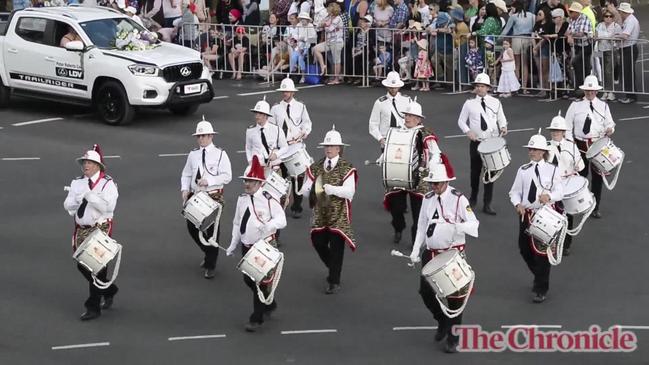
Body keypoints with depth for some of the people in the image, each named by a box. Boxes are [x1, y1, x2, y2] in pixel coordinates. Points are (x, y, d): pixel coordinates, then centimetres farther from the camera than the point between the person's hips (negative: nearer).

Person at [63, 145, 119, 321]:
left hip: (100, 229, -6)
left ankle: (93, 307, 1)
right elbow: (68, 205, 3)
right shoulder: (77, 183, 9)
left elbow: (107, 206, -20)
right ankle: (109, 289, 36)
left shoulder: (107, 184, -8)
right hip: (81, 229, 6)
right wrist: (77, 199, -17)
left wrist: (88, 195, -23)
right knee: (82, 265, 13)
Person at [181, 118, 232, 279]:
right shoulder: (193, 155, 9)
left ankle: (210, 266, 13)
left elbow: (227, 176, -11)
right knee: (192, 228, 7)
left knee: (212, 231, 1)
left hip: (213, 197, -5)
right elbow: (186, 174, 14)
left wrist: (209, 181, -22)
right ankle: (209, 252, 33)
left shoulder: (220, 154, -5)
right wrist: (185, 189, -3)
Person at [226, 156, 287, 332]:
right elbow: (237, 223, 12)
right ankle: (269, 304, 39)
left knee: (260, 282, -3)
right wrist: (233, 245, 12)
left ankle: (256, 319, 8)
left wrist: (268, 225, -37)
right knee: (248, 280, 15)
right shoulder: (242, 199, 5)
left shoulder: (268, 199, -14)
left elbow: (282, 220, -17)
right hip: (247, 247, 7)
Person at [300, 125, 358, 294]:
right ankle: (334, 269, 33)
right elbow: (305, 190, 1)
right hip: (320, 214, 4)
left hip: (339, 215, -4)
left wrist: (330, 188, -29)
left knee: (336, 247, -3)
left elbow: (349, 192, -19)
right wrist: (310, 189, -23)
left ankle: (334, 282, 9)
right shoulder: (316, 168, 6)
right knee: (318, 243, 7)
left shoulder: (346, 168, -7)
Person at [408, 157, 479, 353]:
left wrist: (458, 226, -36)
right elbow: (421, 226, 11)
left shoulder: (459, 199, -11)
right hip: (431, 253, 5)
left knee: (454, 296, 1)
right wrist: (416, 250, 4)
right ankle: (442, 321, 33)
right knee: (425, 291, 5)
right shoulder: (428, 199, 5)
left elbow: (474, 224, -15)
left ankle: (453, 339, 14)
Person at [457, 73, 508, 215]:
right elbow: (461, 120, 5)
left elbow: (501, 119, 11)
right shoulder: (469, 103, 0)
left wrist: (503, 127, -10)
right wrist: (468, 131, -13)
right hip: (476, 142, 0)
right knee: (475, 171, 10)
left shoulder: (495, 102, 4)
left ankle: (487, 205, 7)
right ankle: (473, 197, 36)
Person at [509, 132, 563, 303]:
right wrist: (518, 204, -16)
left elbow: (559, 192, -4)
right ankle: (540, 278, 36)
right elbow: (515, 192, 5)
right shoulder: (523, 170, 4)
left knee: (542, 252, -3)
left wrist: (549, 196, -25)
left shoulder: (552, 170, -1)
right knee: (525, 250, 11)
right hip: (526, 214, 3)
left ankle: (541, 290, 7)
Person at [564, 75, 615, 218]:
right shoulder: (575, 106, 4)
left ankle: (595, 208, 14)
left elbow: (609, 123, 7)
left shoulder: (603, 106, 10)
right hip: (581, 145, -1)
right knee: (580, 174, 2)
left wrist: (610, 129, -17)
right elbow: (568, 126, 5)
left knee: (597, 176, 5)